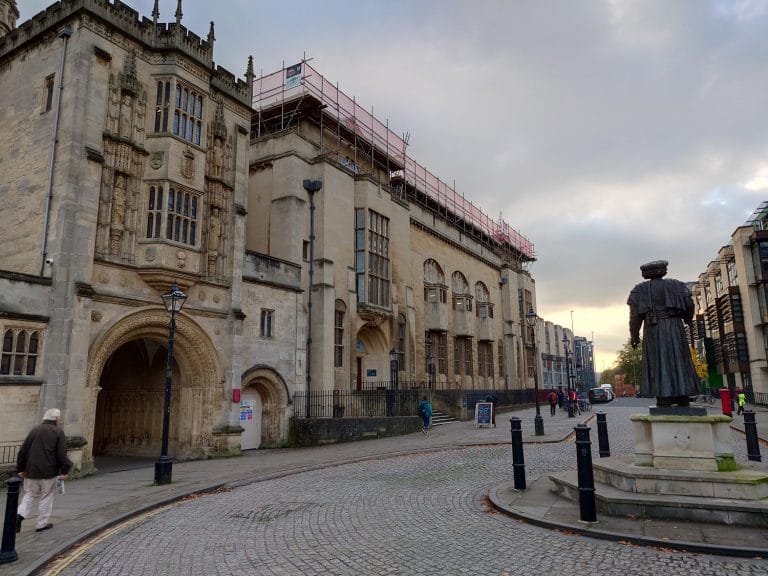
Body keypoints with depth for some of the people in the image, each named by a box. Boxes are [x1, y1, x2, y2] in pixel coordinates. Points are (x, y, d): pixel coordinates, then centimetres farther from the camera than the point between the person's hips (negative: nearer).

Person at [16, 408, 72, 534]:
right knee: (46, 496, 8)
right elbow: (62, 454, -12)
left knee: (30, 495, 18)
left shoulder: (34, 430, 8)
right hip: (48, 471, -4)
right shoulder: (58, 432, -7)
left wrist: (20, 469, 17)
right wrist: (65, 470, -6)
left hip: (31, 471, 5)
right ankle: (42, 524, 12)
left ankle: (20, 514, -5)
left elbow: (23, 451, 9)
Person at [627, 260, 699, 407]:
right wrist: (688, 320, 22)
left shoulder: (640, 289, 9)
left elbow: (635, 314, 0)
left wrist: (634, 335, 1)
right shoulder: (676, 285, 14)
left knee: (658, 362, -4)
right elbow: (689, 304, 4)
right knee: (678, 360, 6)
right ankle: (683, 398, 5)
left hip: (653, 329, -1)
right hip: (675, 327, 2)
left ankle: (664, 399, -10)